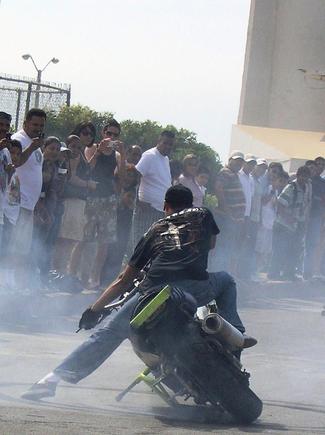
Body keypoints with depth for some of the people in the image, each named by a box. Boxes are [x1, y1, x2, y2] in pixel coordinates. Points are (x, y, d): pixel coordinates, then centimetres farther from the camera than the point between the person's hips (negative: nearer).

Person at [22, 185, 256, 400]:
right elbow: (211, 244, 48)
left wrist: (95, 309, 38)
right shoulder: (203, 215, 26)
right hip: (195, 288, -1)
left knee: (108, 333, 8)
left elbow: (125, 279, 30)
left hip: (153, 291, 1)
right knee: (226, 280, 31)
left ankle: (53, 378, -3)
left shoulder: (156, 229, 29)